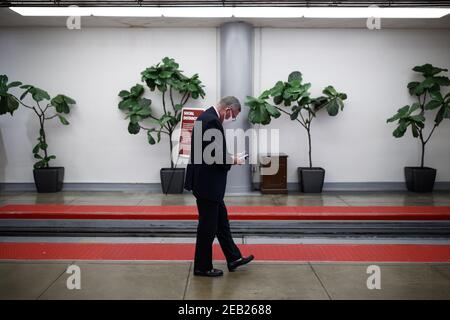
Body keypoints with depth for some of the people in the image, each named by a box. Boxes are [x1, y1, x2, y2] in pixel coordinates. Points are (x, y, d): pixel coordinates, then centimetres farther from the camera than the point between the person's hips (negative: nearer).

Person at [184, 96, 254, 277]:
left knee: (221, 220, 17)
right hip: (207, 183, -11)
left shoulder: (207, 117, 11)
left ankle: (233, 258, 28)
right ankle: (202, 267, 15)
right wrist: (234, 160, -8)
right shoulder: (212, 121, -21)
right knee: (208, 225, 2)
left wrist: (229, 157, 10)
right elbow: (217, 158, -24)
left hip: (206, 181, 11)